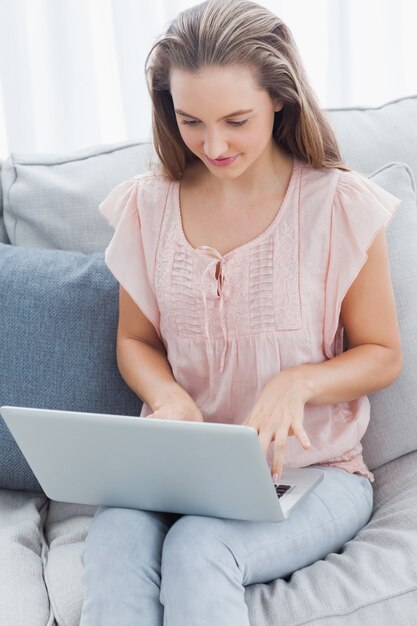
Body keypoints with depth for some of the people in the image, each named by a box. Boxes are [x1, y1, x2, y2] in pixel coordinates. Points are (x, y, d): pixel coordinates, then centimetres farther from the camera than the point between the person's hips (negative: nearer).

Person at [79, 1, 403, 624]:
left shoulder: (341, 204, -6)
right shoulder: (150, 204, 3)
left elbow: (383, 355, 2)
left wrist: (297, 383, -19)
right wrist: (168, 397, -10)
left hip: (310, 467, -2)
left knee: (198, 549, -34)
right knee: (115, 538, -32)